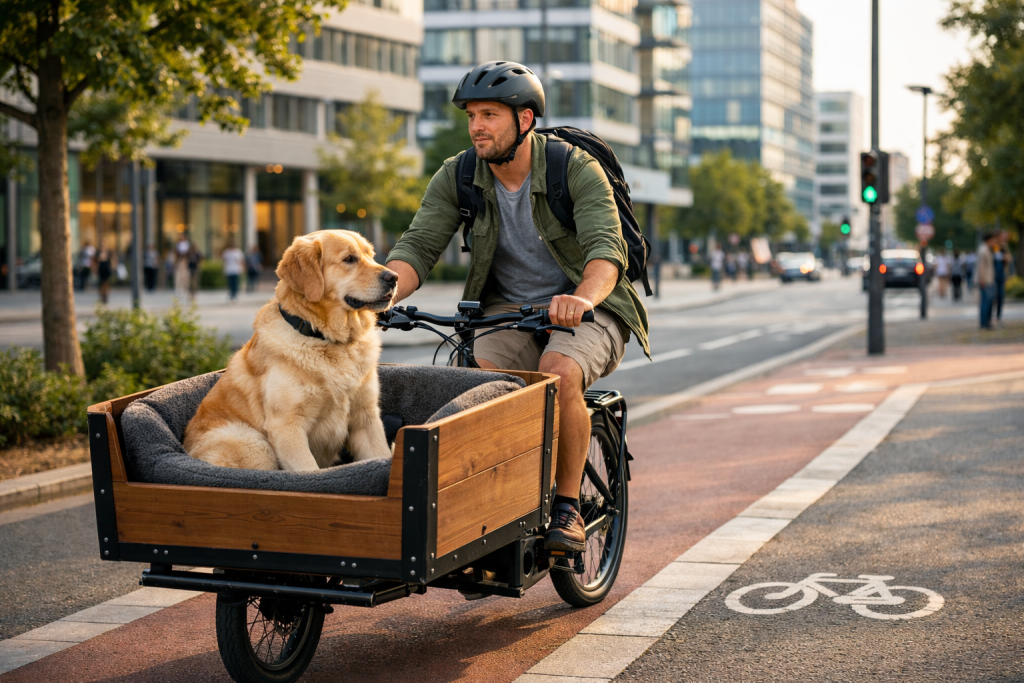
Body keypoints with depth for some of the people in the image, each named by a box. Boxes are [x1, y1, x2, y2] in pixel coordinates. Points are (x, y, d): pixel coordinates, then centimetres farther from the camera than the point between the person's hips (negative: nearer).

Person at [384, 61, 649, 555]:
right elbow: (418, 246, -14)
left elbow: (606, 248, -30)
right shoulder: (457, 177, -5)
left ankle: (567, 508, -14)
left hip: (586, 310, -3)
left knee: (559, 373, -34)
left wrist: (582, 299, -53)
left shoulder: (577, 170, -16)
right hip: (506, 310, 3)